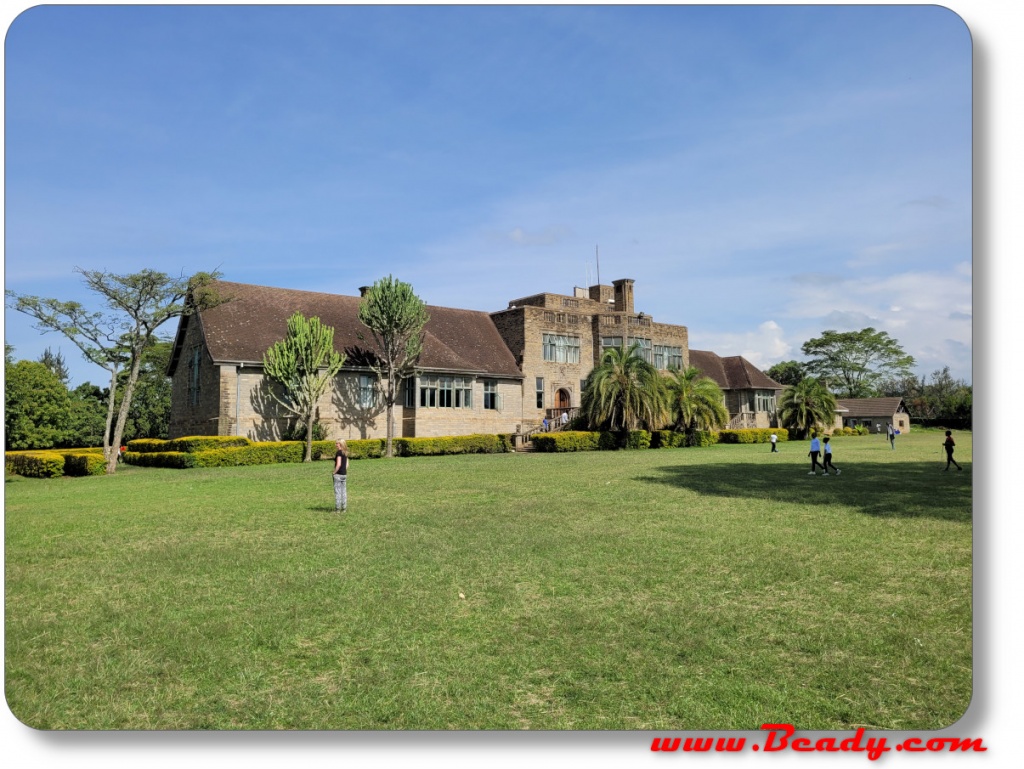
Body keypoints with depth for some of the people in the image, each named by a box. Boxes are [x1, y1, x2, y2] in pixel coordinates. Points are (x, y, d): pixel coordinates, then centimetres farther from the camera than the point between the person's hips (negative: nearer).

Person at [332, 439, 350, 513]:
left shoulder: (339, 452, -13)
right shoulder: (345, 453, 11)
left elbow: (338, 464, -20)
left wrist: (334, 472, -11)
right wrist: (344, 472, 14)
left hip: (338, 474, -8)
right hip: (344, 474, 8)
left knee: (337, 491, -2)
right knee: (343, 491, 10)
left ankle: (337, 508, 0)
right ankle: (343, 508, 13)